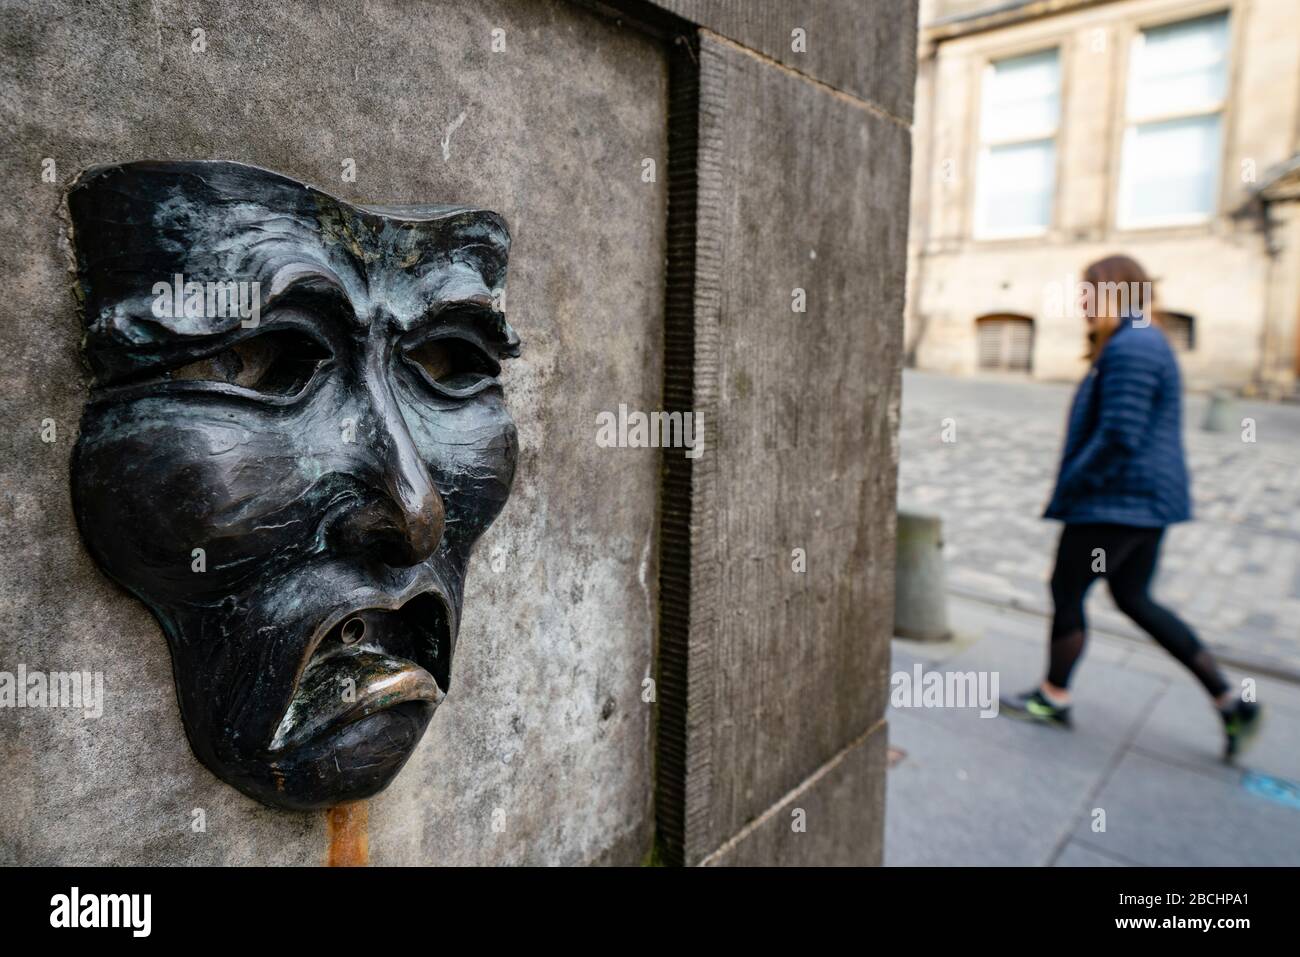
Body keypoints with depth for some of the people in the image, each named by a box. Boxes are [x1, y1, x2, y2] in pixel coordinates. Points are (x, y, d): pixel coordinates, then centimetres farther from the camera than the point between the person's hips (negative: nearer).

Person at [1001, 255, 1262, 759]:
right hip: (1150, 501, 11)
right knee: (1135, 600, 17)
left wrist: (1068, 489, -15)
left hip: (1116, 503, -11)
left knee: (1067, 591, 4)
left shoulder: (1129, 349, -19)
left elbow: (1119, 437, -26)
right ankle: (1231, 703, 20)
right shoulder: (1146, 342, 15)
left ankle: (1054, 697, 20)